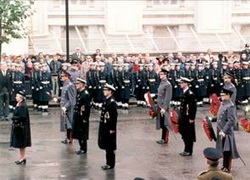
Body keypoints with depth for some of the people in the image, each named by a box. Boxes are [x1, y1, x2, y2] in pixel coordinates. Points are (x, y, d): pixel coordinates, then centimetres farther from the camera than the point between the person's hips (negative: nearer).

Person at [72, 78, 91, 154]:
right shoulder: (79, 93, 10)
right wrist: (75, 115, 15)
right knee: (78, 133, 14)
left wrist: (85, 119, -20)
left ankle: (83, 149, 10)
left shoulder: (86, 94, -18)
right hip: (78, 117, 9)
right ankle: (82, 148, 25)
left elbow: (87, 107, -20)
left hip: (83, 117, -9)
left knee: (82, 134, 1)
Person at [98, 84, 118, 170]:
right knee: (106, 146, 15)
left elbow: (114, 116, -20)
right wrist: (102, 126, 17)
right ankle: (108, 162, 24)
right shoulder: (106, 100, 10)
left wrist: (112, 129, -19)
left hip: (109, 128, -9)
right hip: (104, 127, 9)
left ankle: (111, 164, 9)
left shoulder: (112, 102, -18)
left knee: (109, 147, 0)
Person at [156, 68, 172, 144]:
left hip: (164, 107, -9)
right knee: (161, 123, 13)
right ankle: (163, 138, 21)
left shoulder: (167, 84, -15)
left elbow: (168, 97, -19)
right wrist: (158, 105, 15)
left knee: (165, 123, -1)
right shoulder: (161, 83, 12)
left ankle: (165, 139, 5)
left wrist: (164, 108, -22)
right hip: (160, 106, 9)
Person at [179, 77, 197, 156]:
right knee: (184, 133, 14)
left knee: (189, 135, 1)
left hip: (188, 118, -9)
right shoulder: (184, 93, 11)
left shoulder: (190, 94, -18)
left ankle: (189, 151, 8)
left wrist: (191, 118, -19)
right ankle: (186, 150, 23)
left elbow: (193, 107, -20)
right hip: (184, 117, 9)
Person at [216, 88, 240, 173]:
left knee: (227, 151, 0)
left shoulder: (230, 106, -18)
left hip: (226, 133, -9)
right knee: (223, 151, 16)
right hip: (221, 132, 9)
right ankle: (225, 166, 26)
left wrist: (224, 131, -24)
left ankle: (227, 168, 8)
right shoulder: (223, 104, 11)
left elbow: (231, 121, -22)